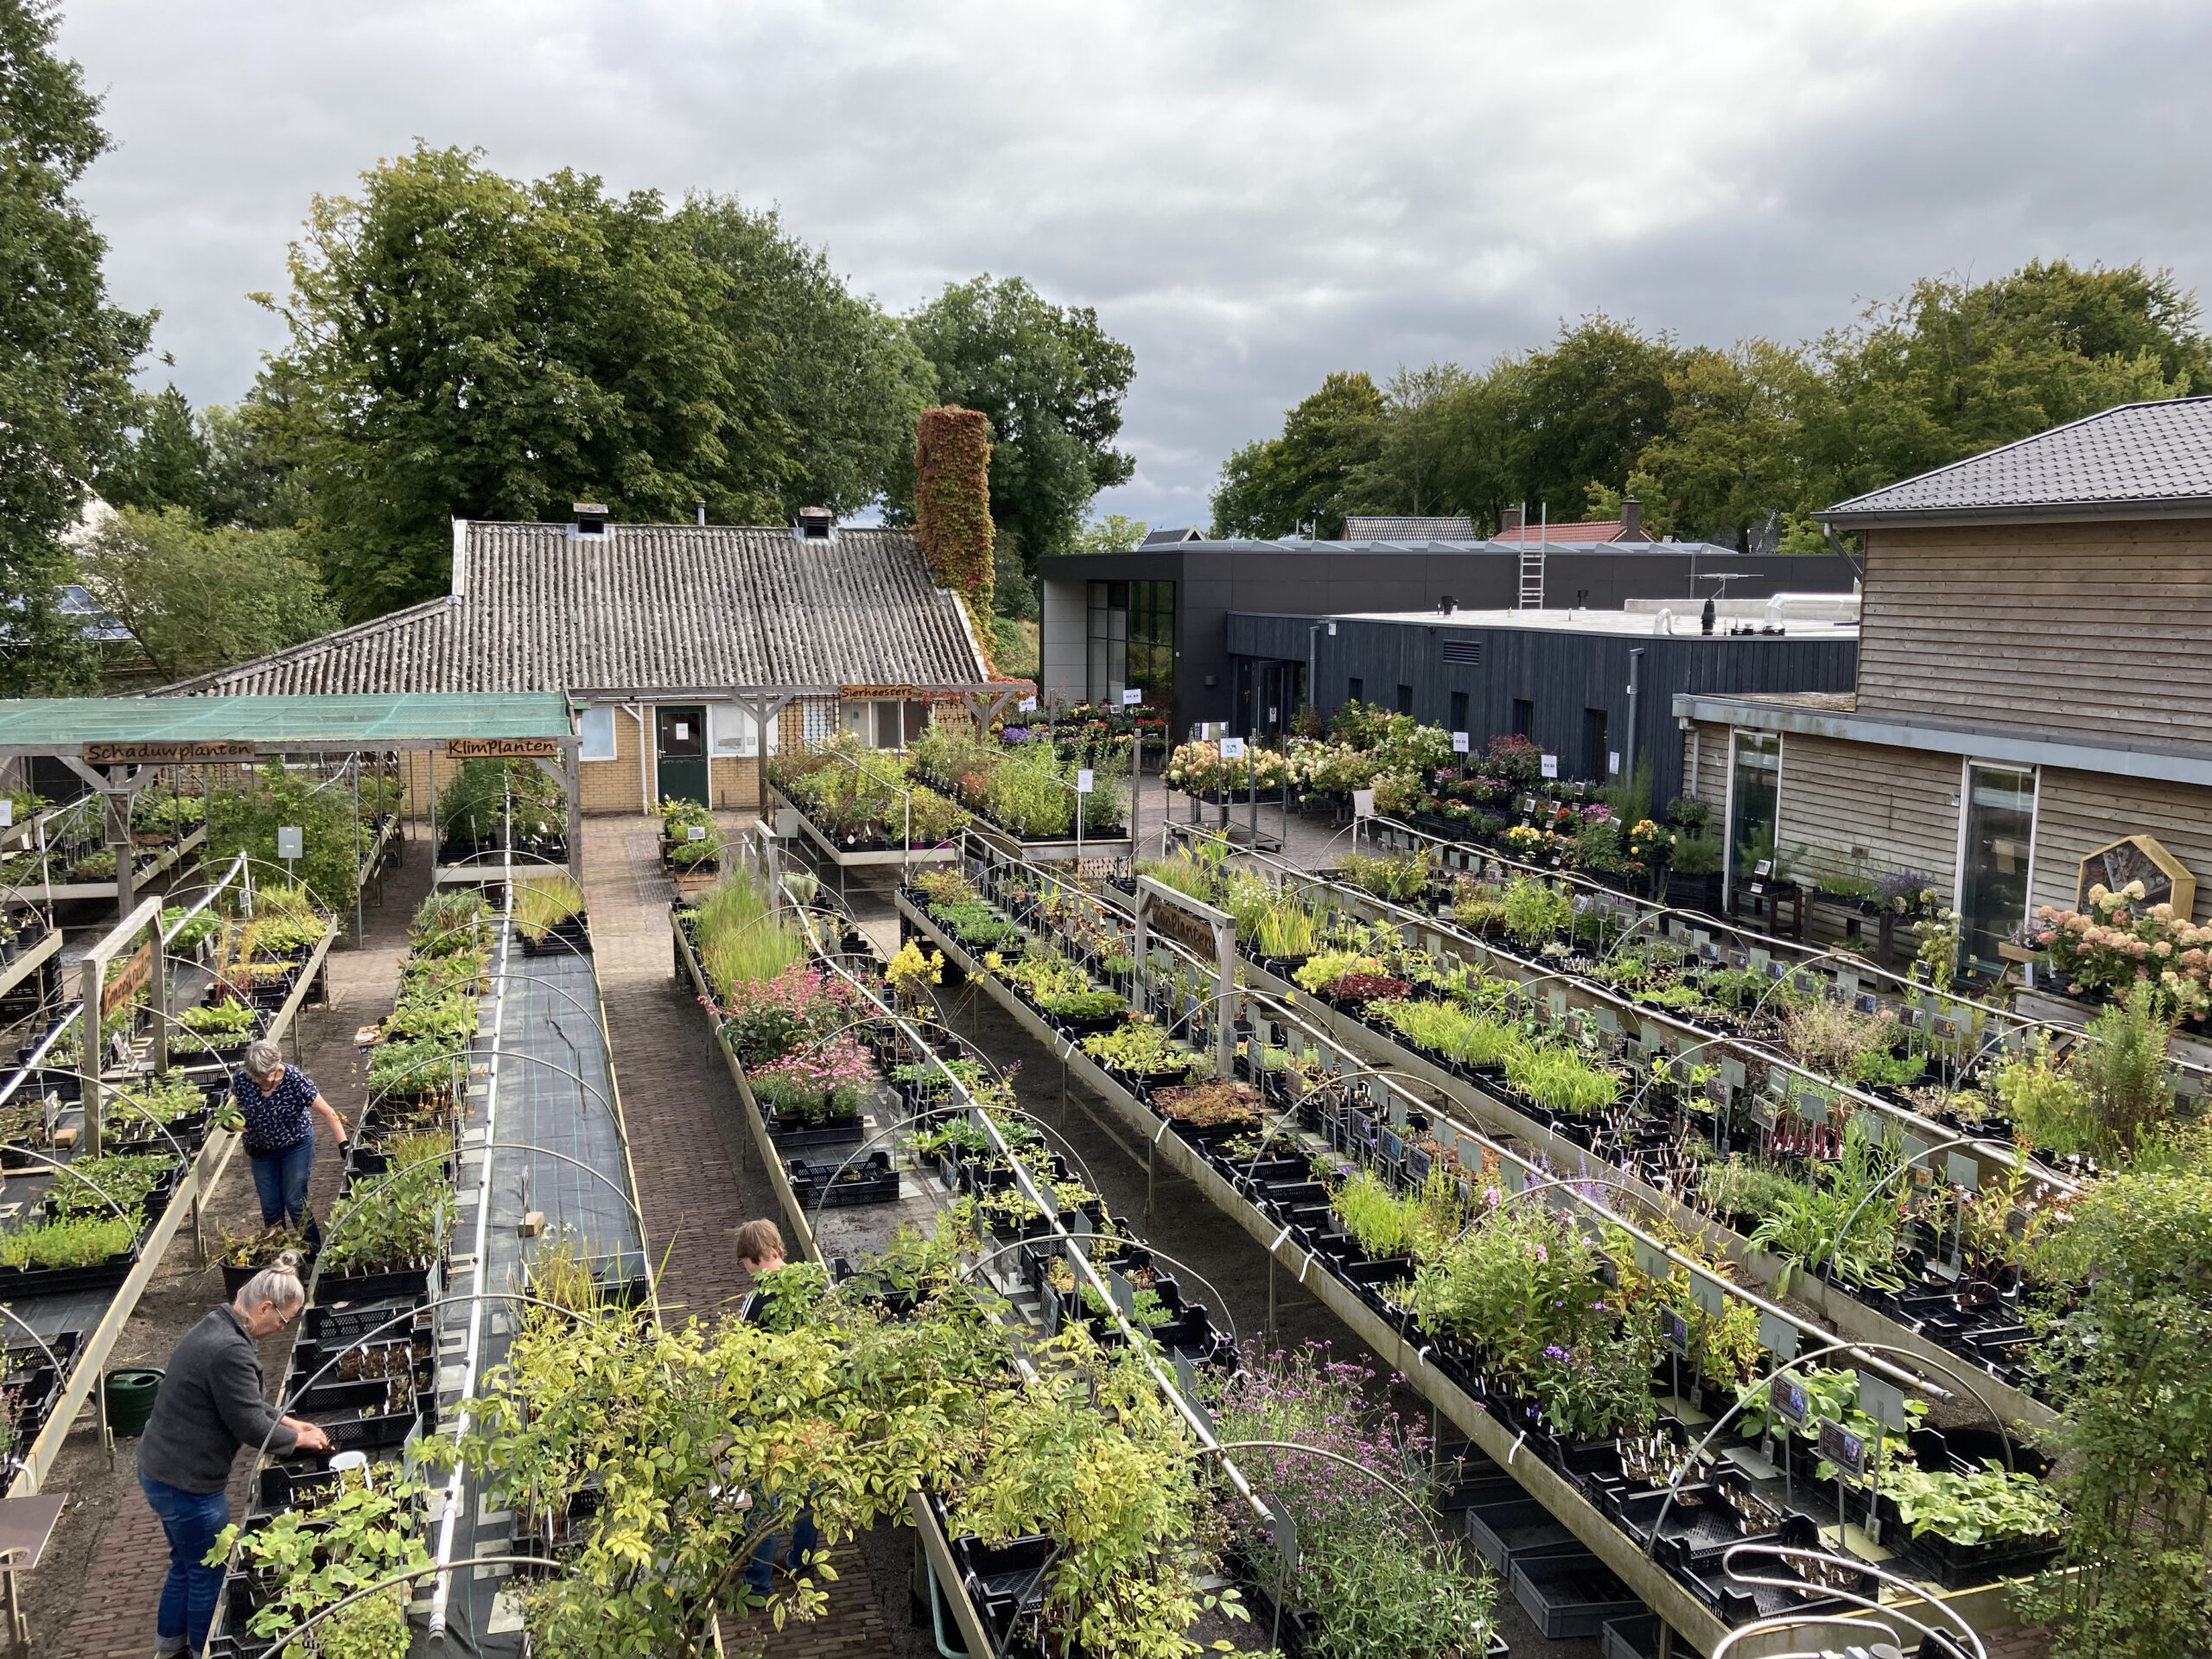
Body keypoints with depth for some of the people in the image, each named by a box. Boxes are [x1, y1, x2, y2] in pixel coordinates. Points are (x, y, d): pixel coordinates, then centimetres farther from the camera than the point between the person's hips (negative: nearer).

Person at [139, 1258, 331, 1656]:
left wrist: (287, 1422, 11)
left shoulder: (216, 1326, 4)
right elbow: (250, 1425, -22)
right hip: (187, 1481, -10)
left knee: (186, 1562, 26)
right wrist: (298, 1439, -7)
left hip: (161, 1468, 10)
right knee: (208, 1572, 10)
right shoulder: (230, 1351, -29)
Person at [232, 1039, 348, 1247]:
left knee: (295, 1203, -2)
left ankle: (314, 1251, 14)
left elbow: (327, 1113, -25)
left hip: (297, 1145, -3)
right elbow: (239, 1110, 2)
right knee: (270, 1208, 9)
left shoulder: (295, 1080, -29)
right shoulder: (241, 1080, -20)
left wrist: (344, 1144, -33)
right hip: (262, 1150, 3)